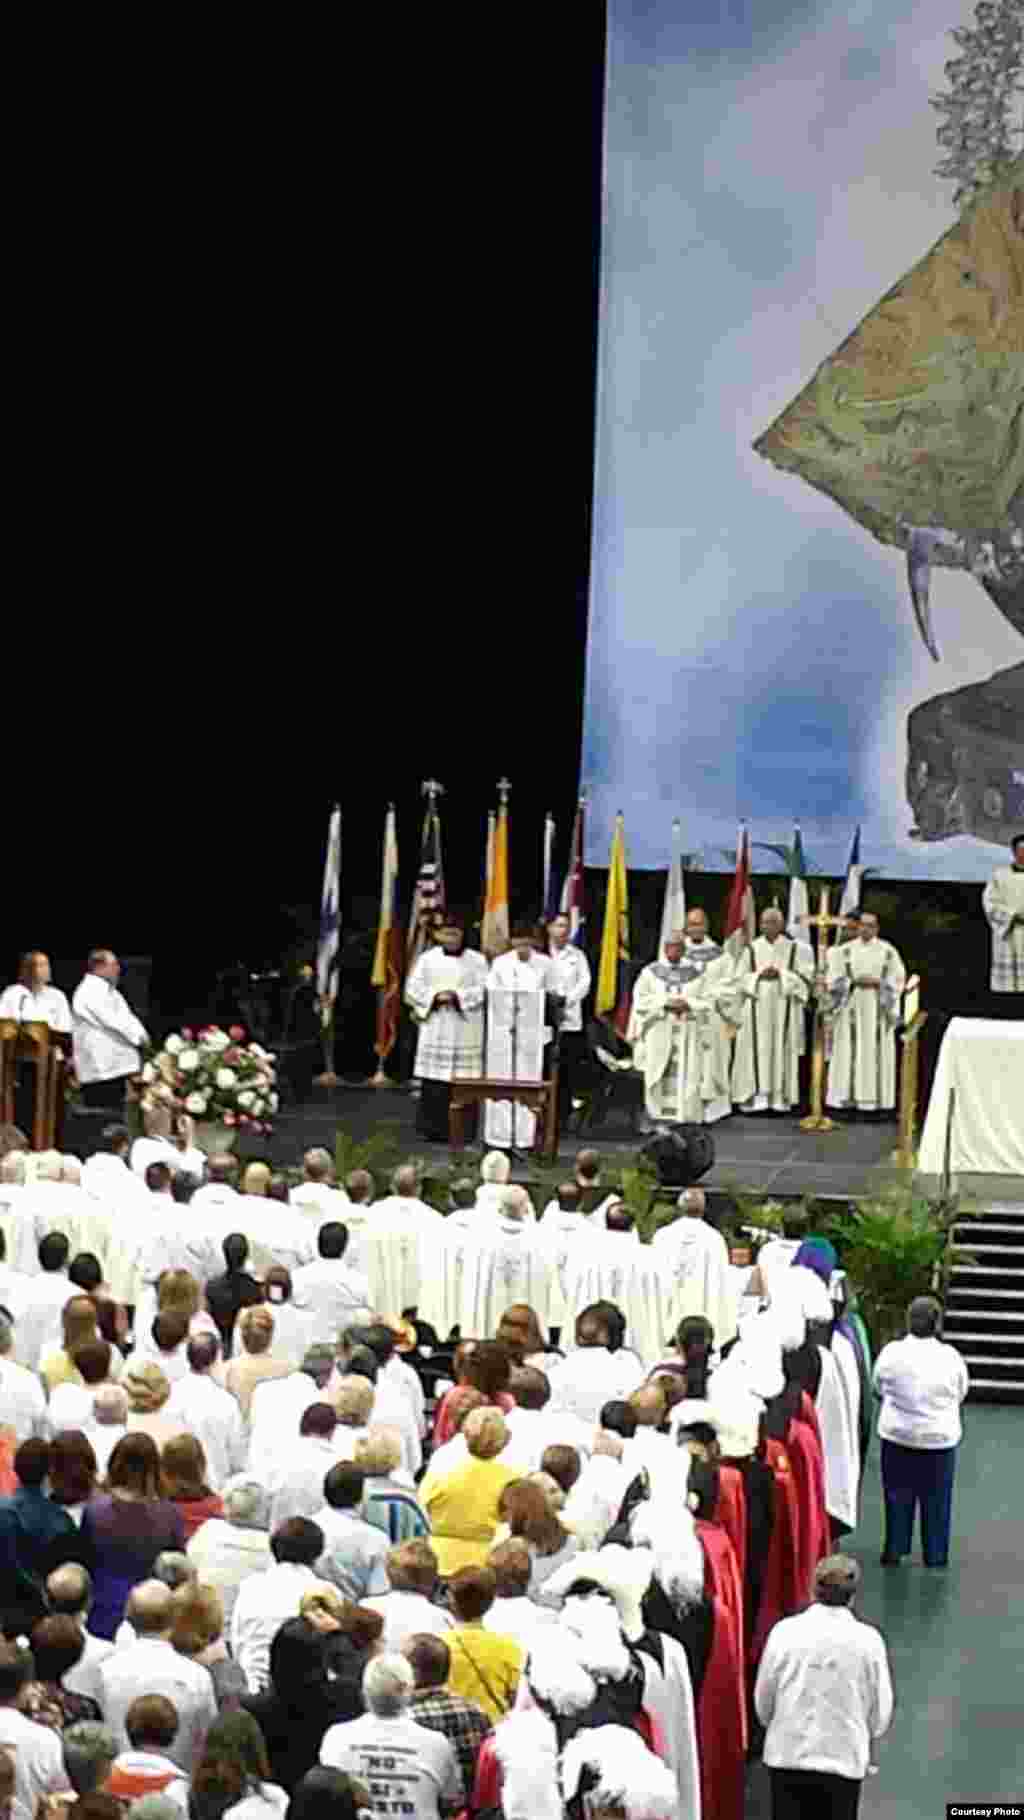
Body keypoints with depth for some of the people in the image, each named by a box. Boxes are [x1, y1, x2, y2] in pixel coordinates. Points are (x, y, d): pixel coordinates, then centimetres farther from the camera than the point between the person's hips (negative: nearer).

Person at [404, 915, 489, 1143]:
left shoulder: (476, 960, 5)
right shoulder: (428, 958, 8)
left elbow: (483, 990, -3)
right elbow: (413, 987, 4)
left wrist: (457, 996, -15)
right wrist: (435, 996, -12)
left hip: (465, 1029, -1)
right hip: (435, 1028, 1)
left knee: (462, 1081, -4)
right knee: (433, 1081, -2)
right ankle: (432, 1128, 4)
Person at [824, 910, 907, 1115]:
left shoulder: (888, 951, 4)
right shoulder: (845, 950, 6)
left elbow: (898, 978, 1)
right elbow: (834, 977, 1)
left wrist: (877, 982, -14)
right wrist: (854, 982, -15)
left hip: (877, 1008, -1)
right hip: (851, 1008, 1)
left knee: (875, 1051, -3)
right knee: (848, 1051, -2)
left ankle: (874, 1098, 0)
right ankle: (846, 1097, -1)